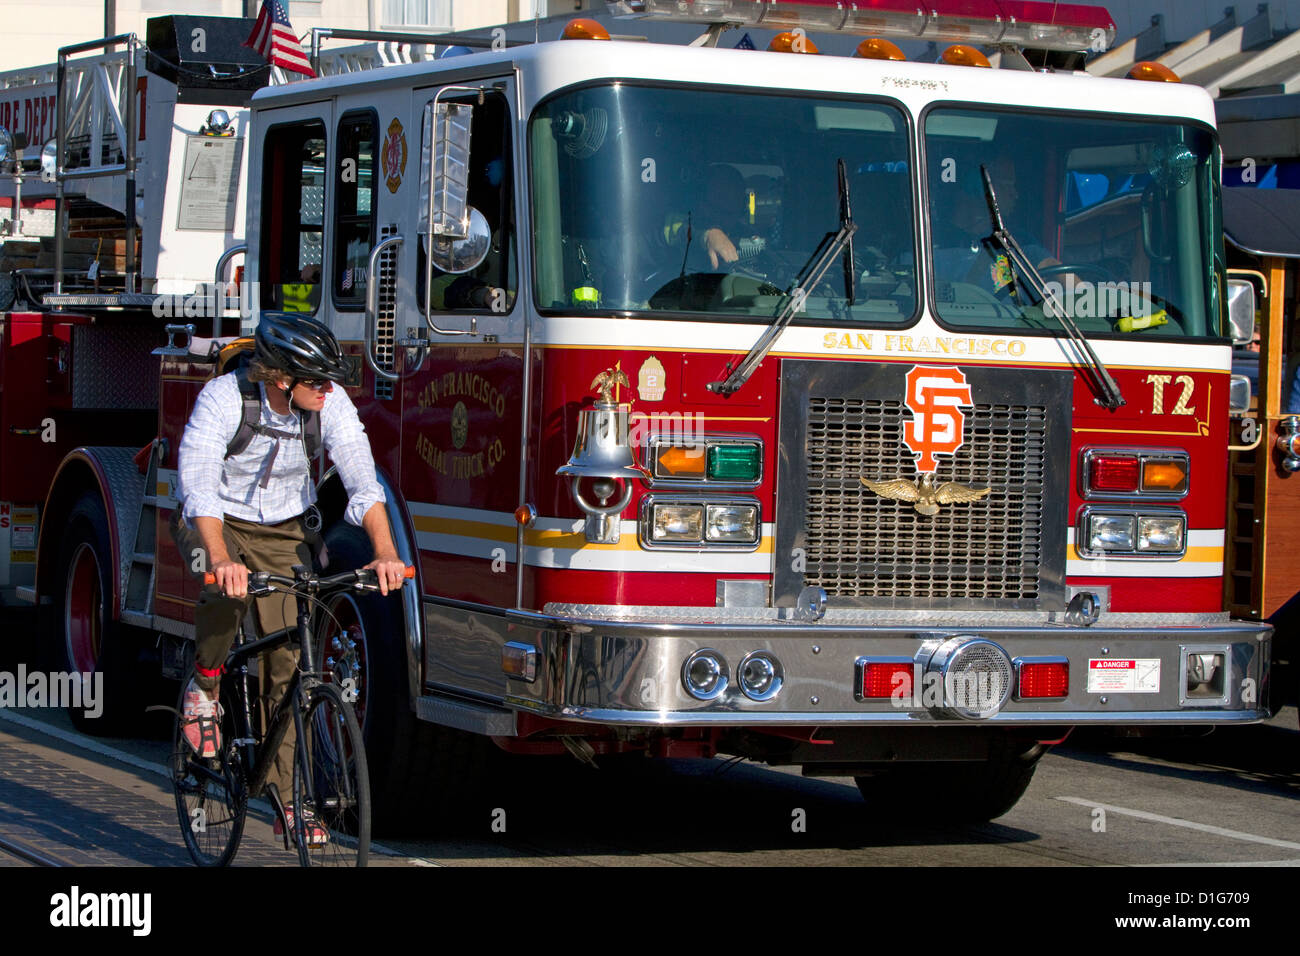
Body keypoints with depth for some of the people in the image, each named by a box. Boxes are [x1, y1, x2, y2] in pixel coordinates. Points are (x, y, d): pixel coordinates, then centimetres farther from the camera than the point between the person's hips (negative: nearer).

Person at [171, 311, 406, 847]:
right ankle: (203, 689, -8)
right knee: (226, 591, -37)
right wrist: (220, 558, -54)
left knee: (289, 662, -5)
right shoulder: (224, 398, -28)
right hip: (215, 521, -3)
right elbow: (198, 482, -38)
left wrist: (385, 552, -39)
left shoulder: (330, 404, -18)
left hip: (282, 530, 3)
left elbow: (362, 480, -23)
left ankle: (289, 798, 2)